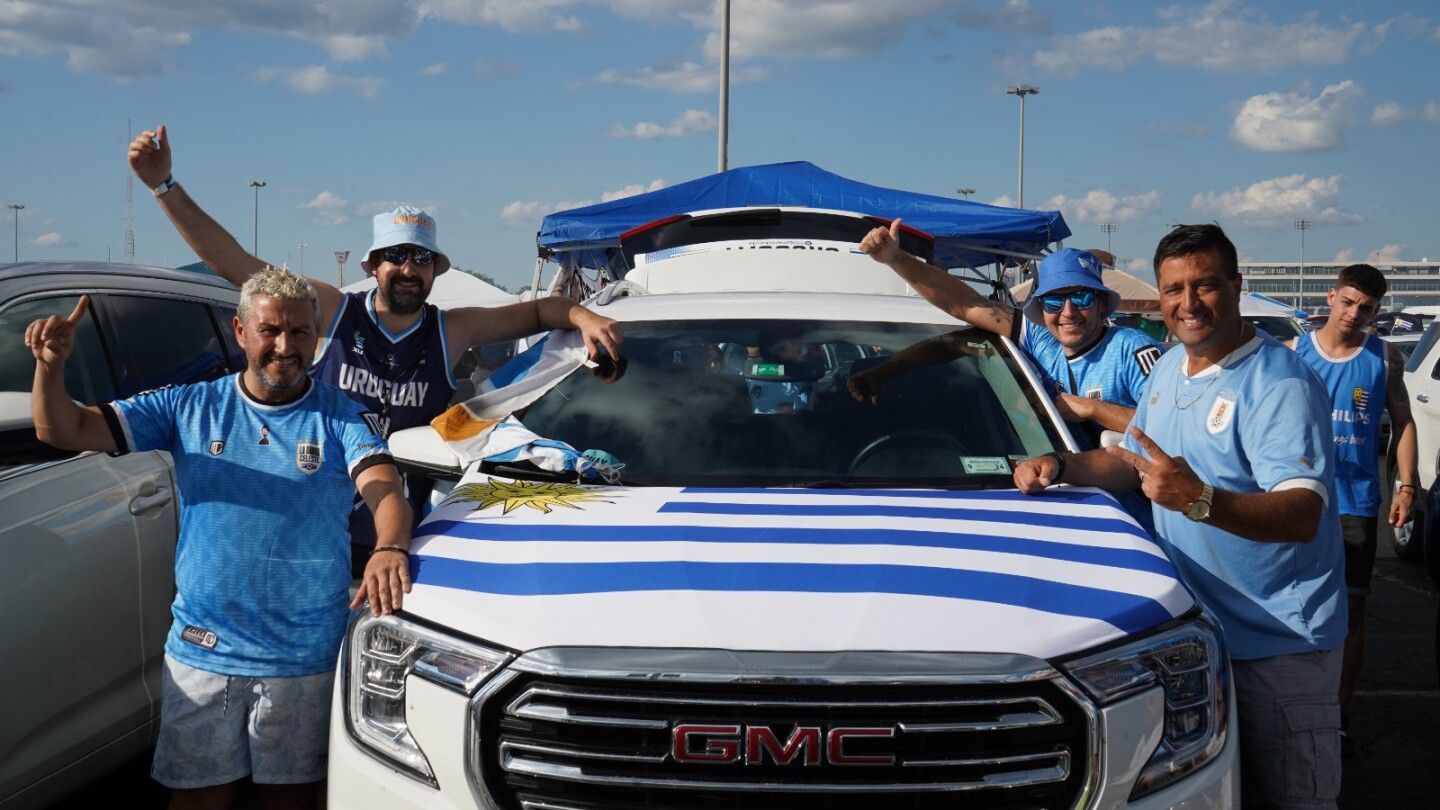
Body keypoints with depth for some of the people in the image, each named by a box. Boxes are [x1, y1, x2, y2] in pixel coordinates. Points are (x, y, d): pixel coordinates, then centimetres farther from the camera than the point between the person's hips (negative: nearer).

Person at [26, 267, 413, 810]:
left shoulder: (340, 417, -3)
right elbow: (62, 430, 2)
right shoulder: (190, 408, 3)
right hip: (201, 649, 2)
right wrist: (51, 364, -19)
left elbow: (385, 490, -19)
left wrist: (389, 548, -42)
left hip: (304, 657, -2)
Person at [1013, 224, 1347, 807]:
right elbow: (1130, 460, 22)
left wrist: (1200, 500, -46)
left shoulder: (1280, 383, -19)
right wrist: (1060, 468, 3)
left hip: (1279, 643, -8)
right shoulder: (1167, 369, 9)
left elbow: (1303, 515, -31)